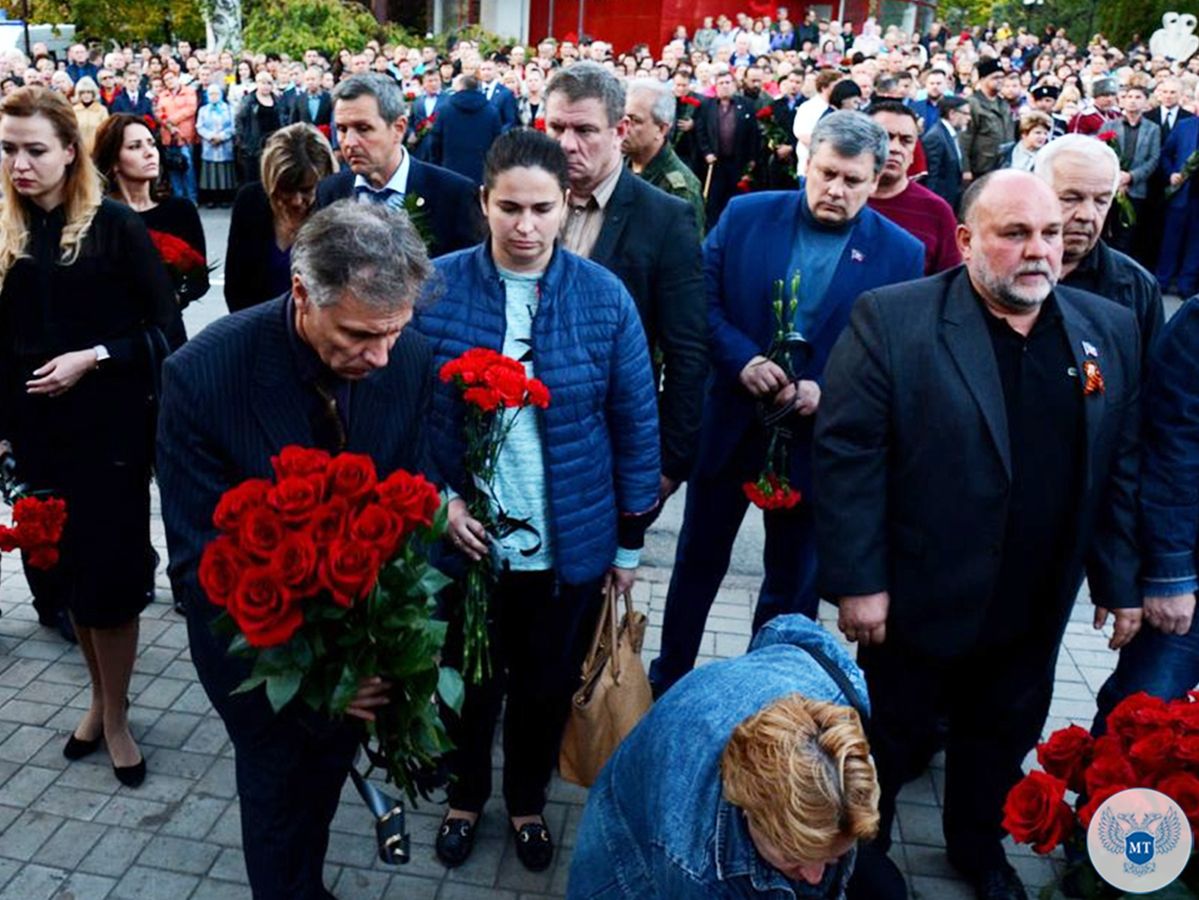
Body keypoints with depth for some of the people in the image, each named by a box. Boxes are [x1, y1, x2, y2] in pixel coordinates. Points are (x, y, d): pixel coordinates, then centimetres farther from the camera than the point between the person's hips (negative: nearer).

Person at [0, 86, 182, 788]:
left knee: (109, 571, 1)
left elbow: (165, 328, -8)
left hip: (111, 426, -4)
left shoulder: (115, 225, -7)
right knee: (67, 568, 13)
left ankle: (115, 714, 20)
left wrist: (92, 357, -19)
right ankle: (101, 696, 32)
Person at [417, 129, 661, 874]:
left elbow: (637, 425, -3)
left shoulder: (605, 298, -9)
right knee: (469, 680, 21)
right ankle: (466, 795, 50)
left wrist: (631, 541, 0)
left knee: (548, 687, 19)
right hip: (465, 536, 0)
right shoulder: (436, 287, -10)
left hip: (570, 543, 0)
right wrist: (436, 500, -14)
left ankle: (529, 801, 48)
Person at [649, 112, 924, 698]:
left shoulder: (901, 255, -5)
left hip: (817, 442, 0)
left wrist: (829, 392, -20)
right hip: (728, 425, 1)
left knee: (792, 584, 15)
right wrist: (742, 360, -19)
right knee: (698, 563, 16)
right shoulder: (745, 216, -2)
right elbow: (703, 300, -3)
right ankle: (667, 681, 35)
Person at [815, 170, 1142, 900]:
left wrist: (1120, 580, 5)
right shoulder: (892, 319, -15)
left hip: (1036, 608, 5)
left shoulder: (1111, 330, 1)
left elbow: (1121, 464, 5)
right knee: (890, 733, 17)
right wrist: (858, 580, -18)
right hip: (921, 596, -4)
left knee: (1004, 737, 24)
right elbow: (847, 452, -16)